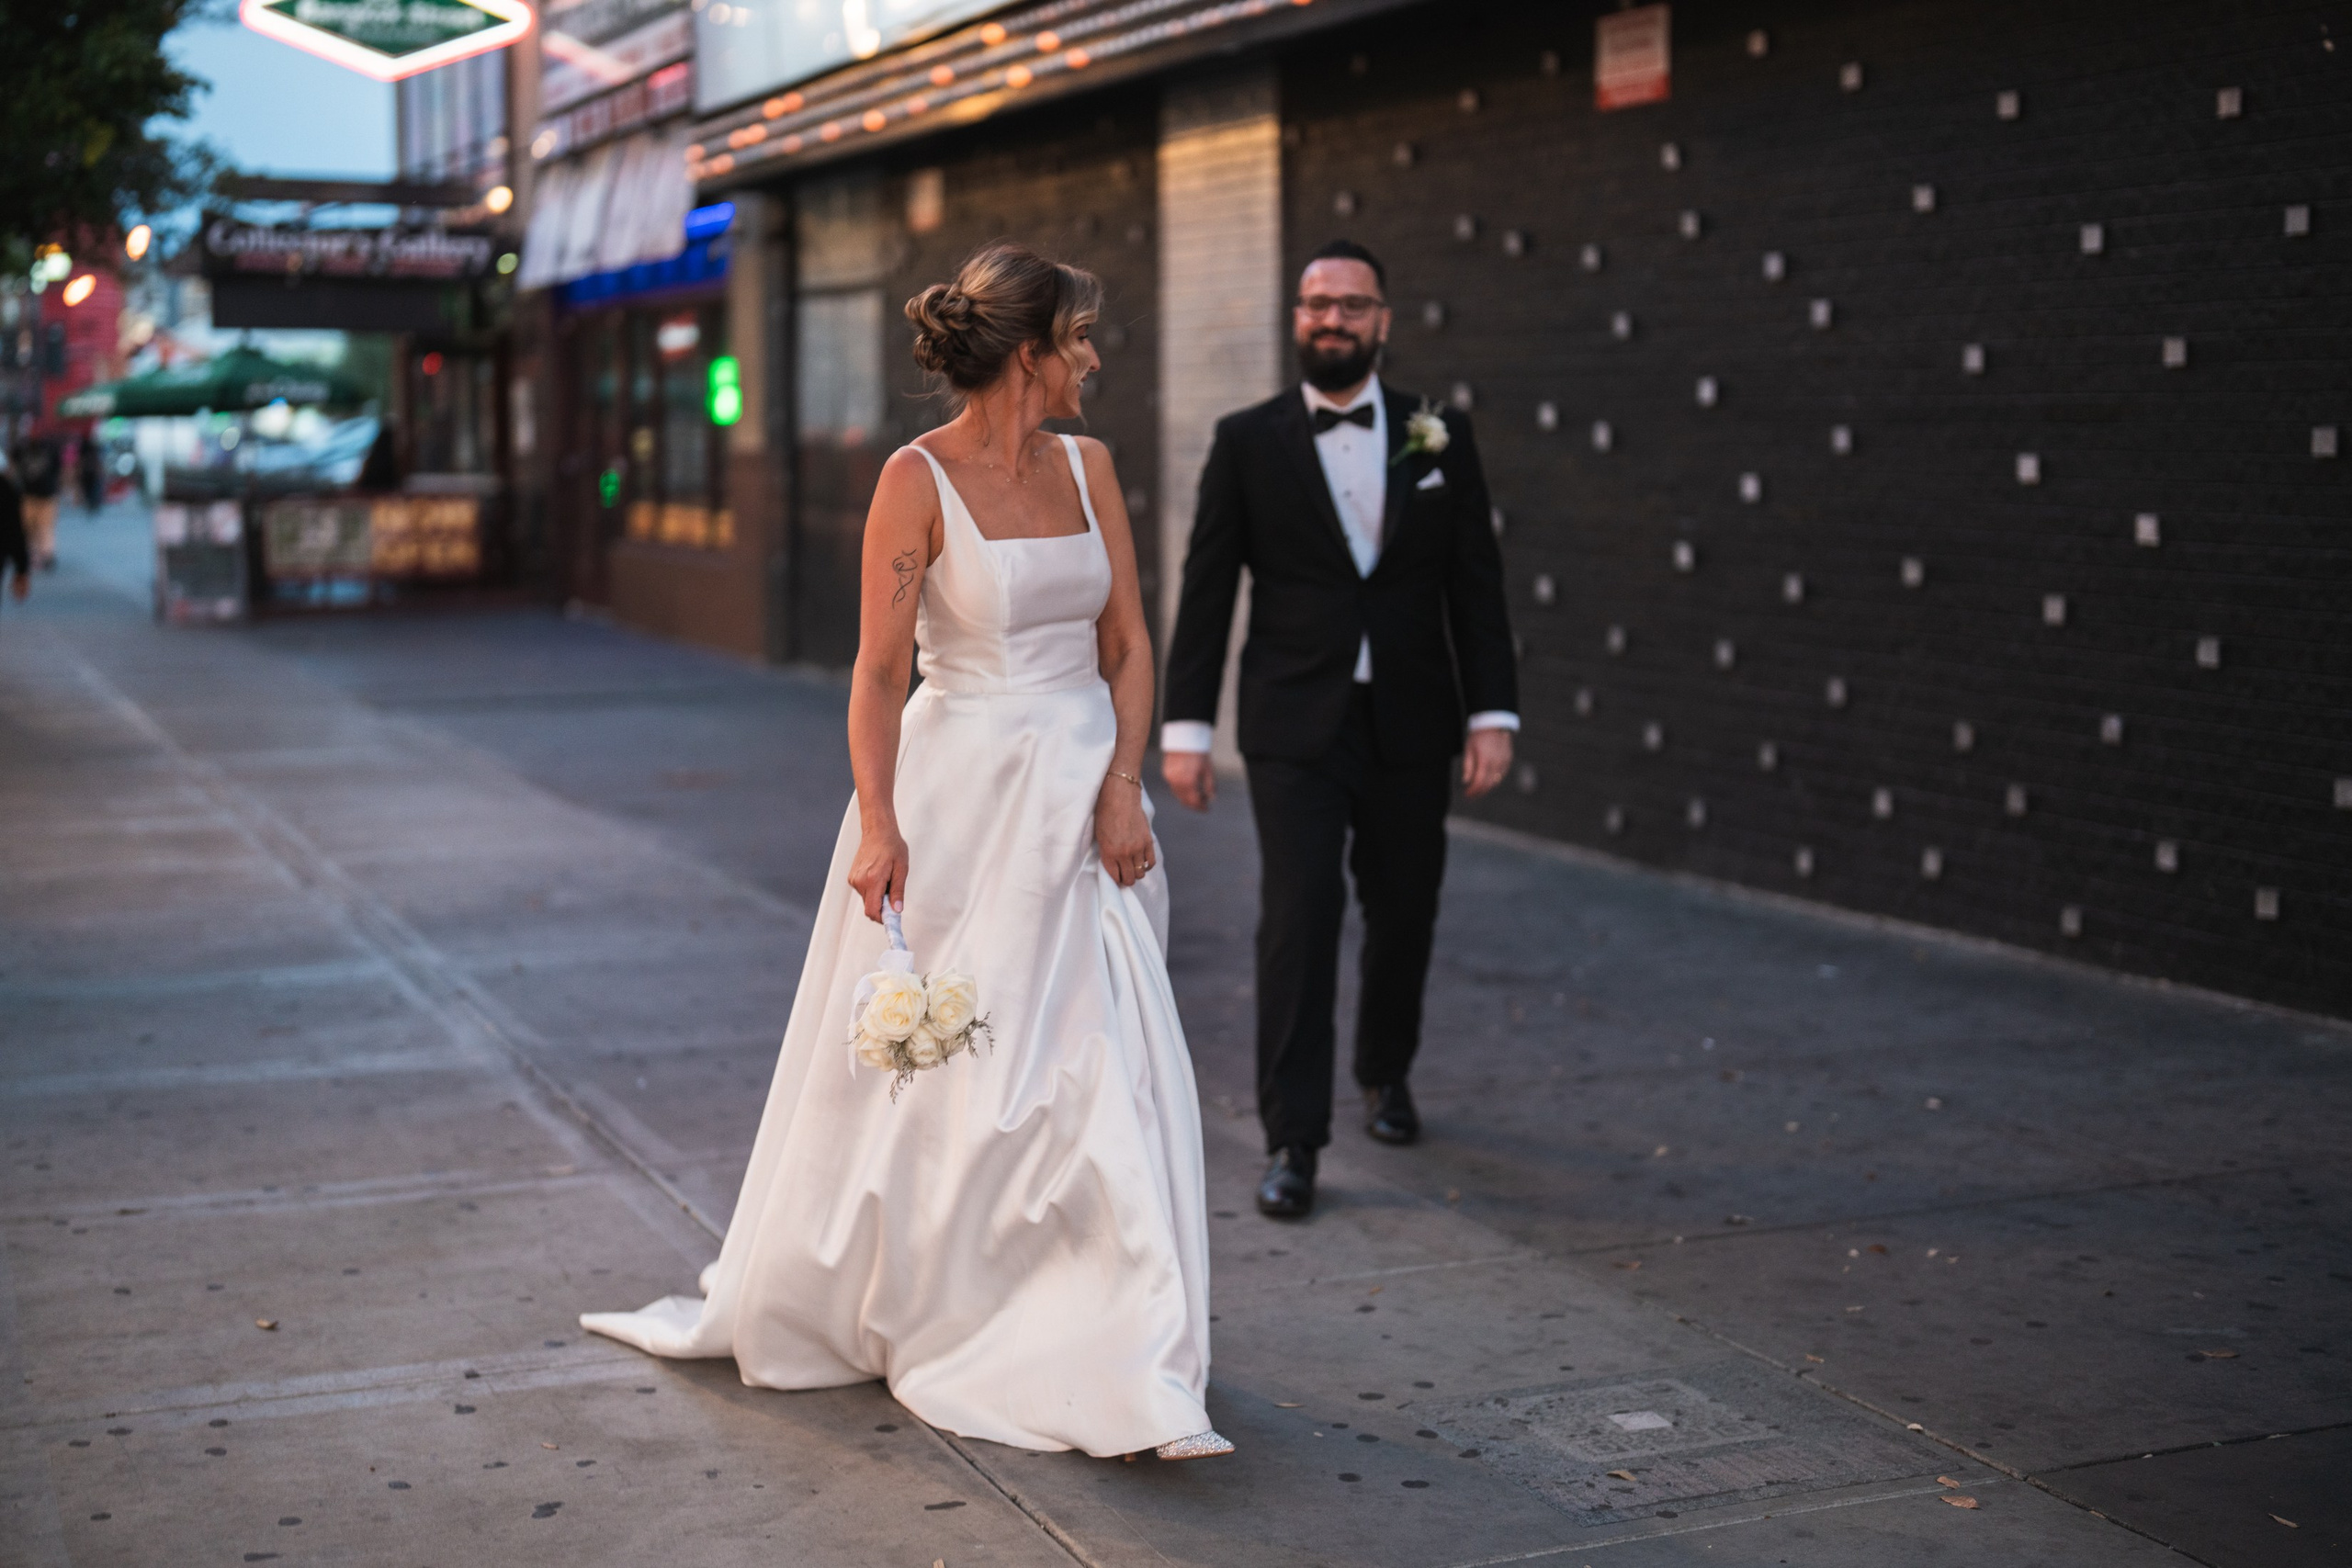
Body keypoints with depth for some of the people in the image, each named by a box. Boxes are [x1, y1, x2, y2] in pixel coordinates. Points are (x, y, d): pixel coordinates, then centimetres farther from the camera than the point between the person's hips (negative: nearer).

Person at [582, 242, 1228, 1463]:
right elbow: (879, 669, -11)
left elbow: (1127, 644, 7)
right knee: (922, 1065, 6)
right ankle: (812, 1306, 29)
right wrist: (877, 826, -19)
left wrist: (1123, 790, -4)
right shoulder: (919, 479, -9)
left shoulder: (1089, 467, 6)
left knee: (1101, 1065, 0)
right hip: (960, 798, -4)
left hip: (1080, 799, 5)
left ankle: (1120, 1367, 7)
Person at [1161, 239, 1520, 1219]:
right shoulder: (1247, 442, 1)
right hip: (1295, 731, -2)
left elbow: (1476, 584, 5)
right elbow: (1206, 590, 0)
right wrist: (1185, 725, -4)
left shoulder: (1439, 438, 5)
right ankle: (1293, 1141, -5)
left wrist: (1491, 713, -2)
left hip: (1411, 729, 2)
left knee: (1403, 913, 13)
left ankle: (1384, 1073, 38)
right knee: (1297, 922, -9)